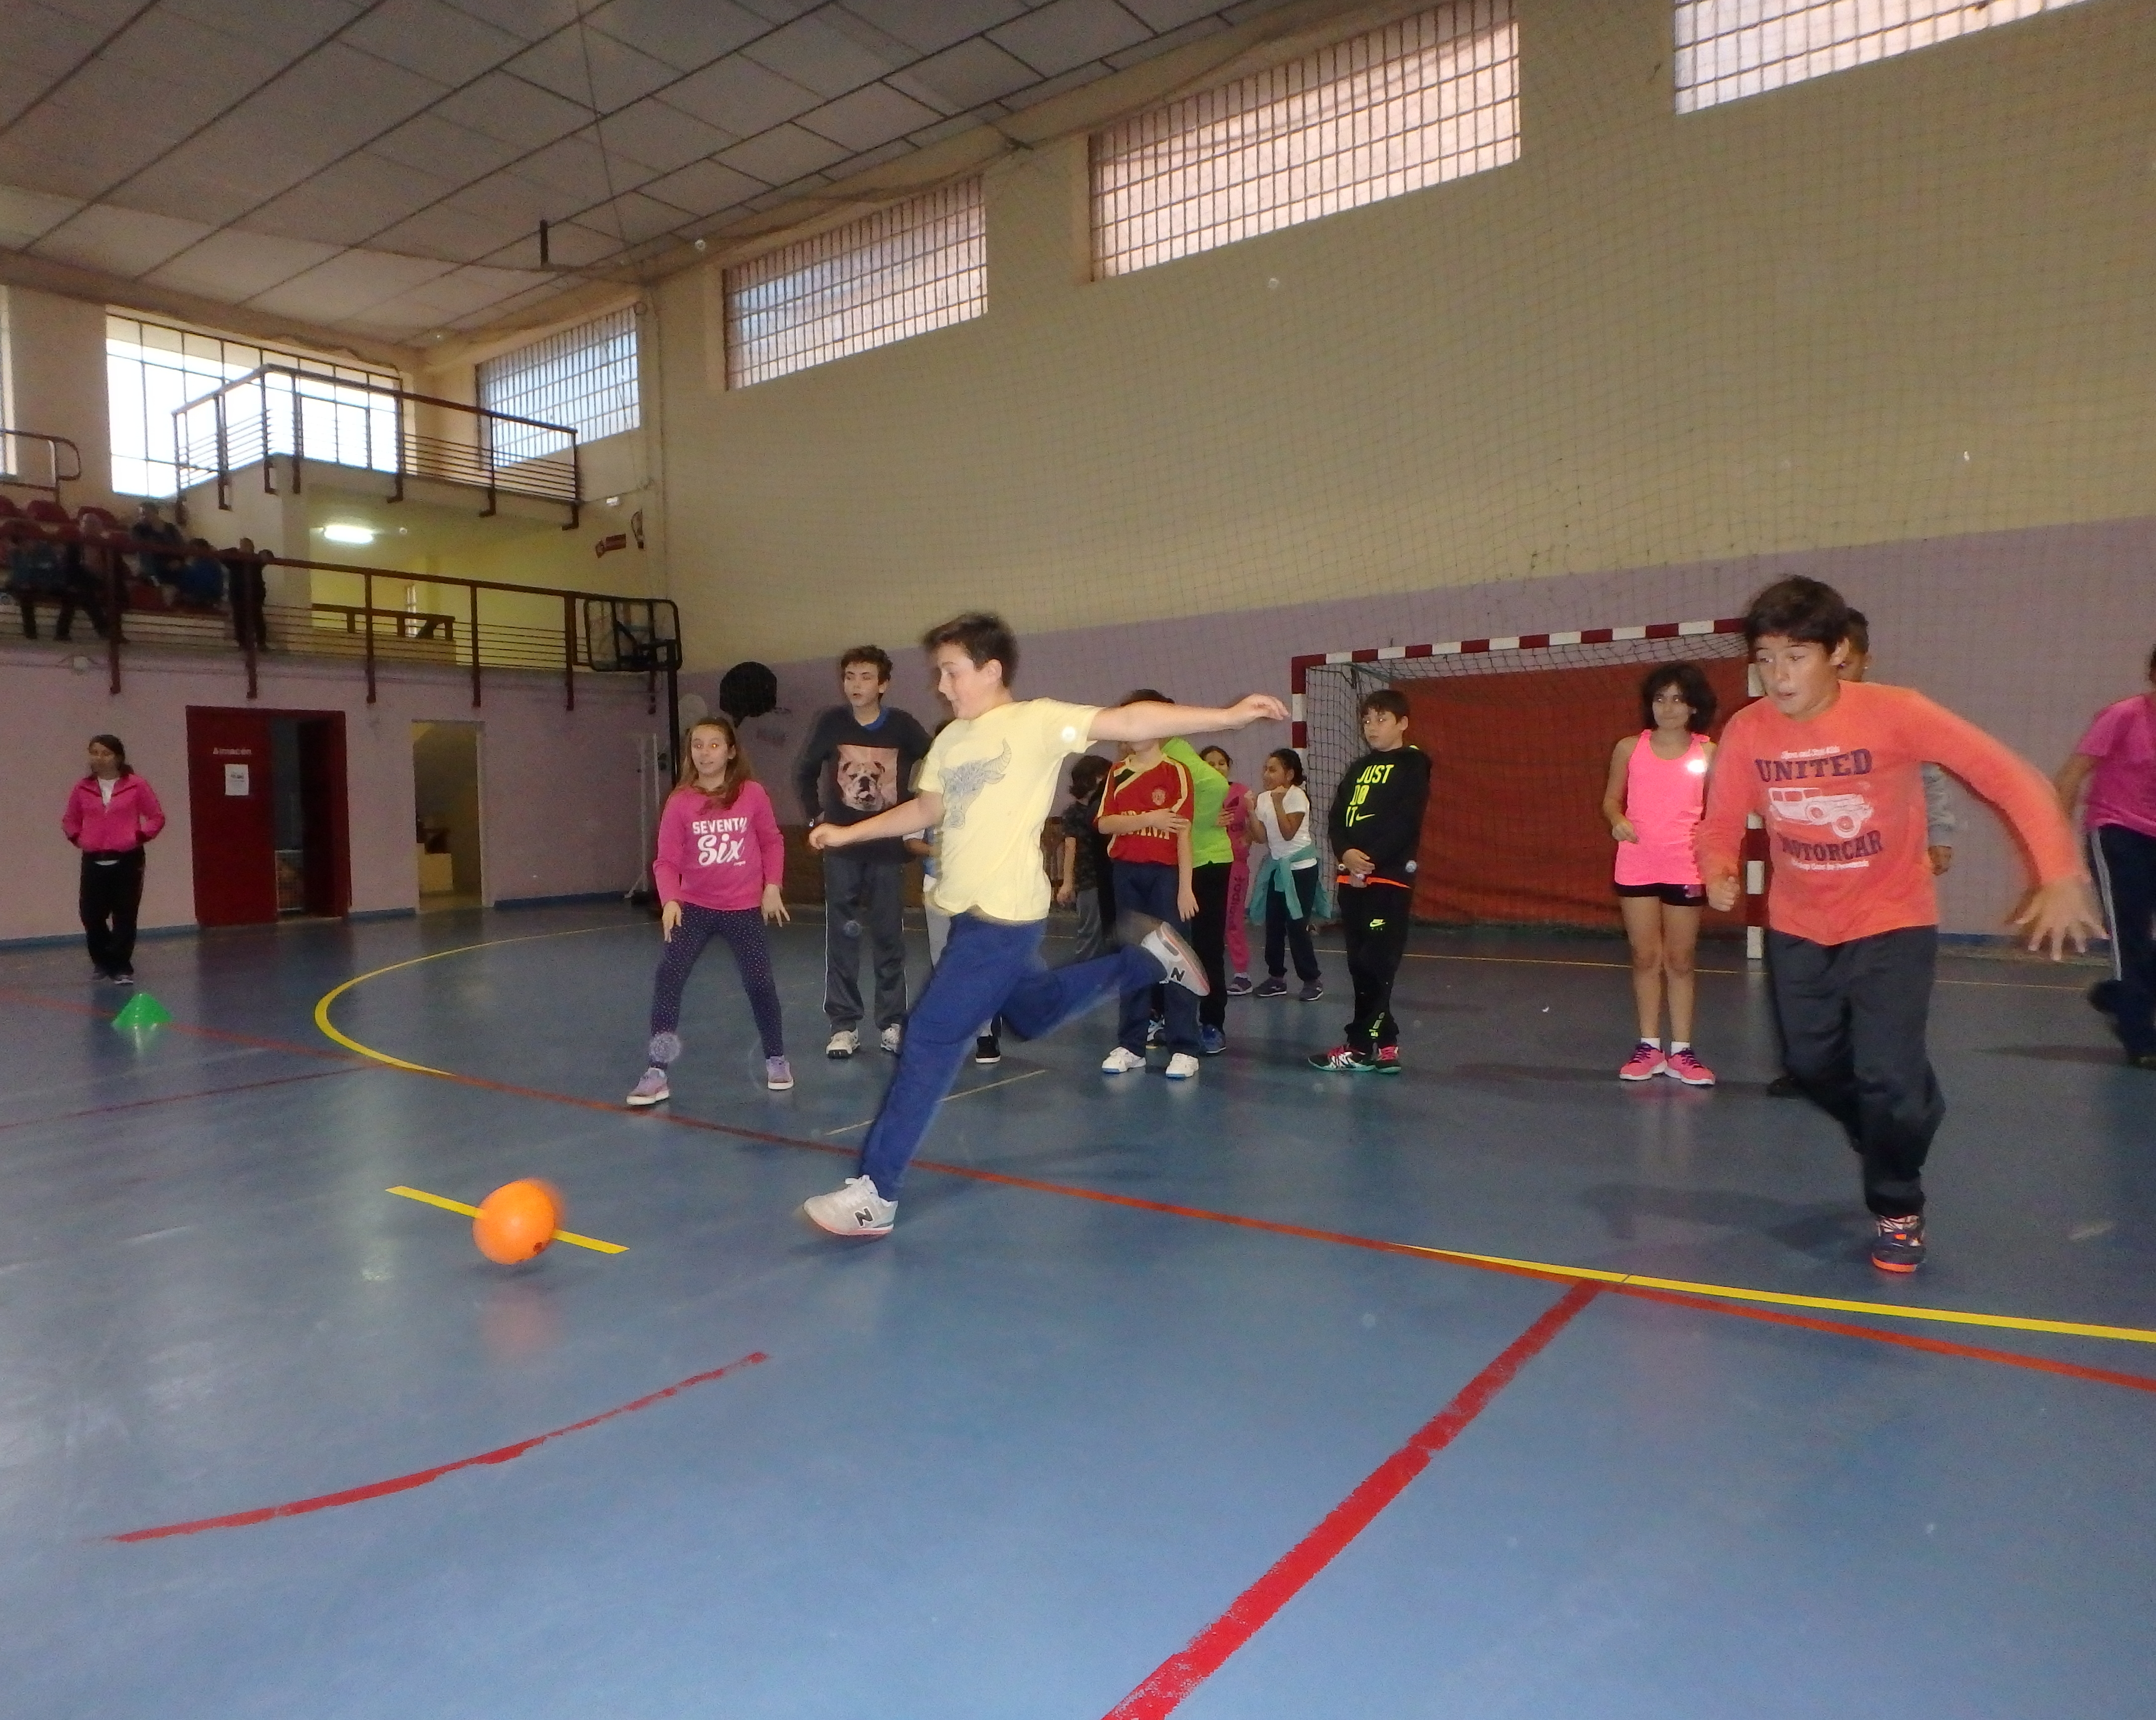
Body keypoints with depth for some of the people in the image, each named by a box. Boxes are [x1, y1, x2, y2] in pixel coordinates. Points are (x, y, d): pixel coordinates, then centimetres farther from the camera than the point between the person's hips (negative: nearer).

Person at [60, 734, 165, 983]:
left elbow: (157, 817, 3)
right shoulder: (82, 788, 6)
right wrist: (78, 839, 6)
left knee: (125, 916, -1)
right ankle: (104, 961, 27)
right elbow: (69, 820, 21)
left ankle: (121, 968, 9)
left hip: (127, 861, -3)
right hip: (94, 862, 3)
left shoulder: (136, 785, -3)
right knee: (92, 916, 4)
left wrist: (140, 836, -7)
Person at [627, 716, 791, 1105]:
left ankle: (776, 1059, 29)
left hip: (744, 908, 0)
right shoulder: (680, 801, -9)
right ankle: (656, 1073, -3)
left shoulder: (752, 794, -8)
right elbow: (667, 860, -9)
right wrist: (670, 901, -23)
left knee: (760, 982, 6)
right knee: (668, 978, -11)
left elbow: (772, 842, 4)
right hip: (694, 907, 0)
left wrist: (772, 887, -1)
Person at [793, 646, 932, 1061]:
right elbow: (804, 772, 10)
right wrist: (815, 816, 5)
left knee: (889, 937, 4)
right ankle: (844, 1025, 11)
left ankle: (892, 1024, 14)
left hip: (888, 847, -1)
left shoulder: (902, 727, -7)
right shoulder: (832, 723, -4)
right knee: (841, 936, 3)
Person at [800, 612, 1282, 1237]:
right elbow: (927, 810, 26)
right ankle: (1150, 957, 38)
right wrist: (849, 832, 24)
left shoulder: (1037, 721, -11)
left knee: (930, 1040, -10)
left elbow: (1129, 721, -19)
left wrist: (1228, 716, -26)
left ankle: (875, 1193, -2)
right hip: (968, 912, 9)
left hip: (1004, 916, -9)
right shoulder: (950, 741, 12)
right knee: (1032, 1014, 24)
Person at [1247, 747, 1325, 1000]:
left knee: (1297, 925, -7)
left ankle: (1312, 979, 5)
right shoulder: (1263, 798, 5)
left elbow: (1289, 833, -23)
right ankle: (1276, 977, 20)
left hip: (1301, 868, -7)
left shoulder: (1297, 796, -13)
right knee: (1273, 924, 9)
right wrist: (1251, 811, -9)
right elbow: (1262, 837, 0)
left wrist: (1278, 803, -24)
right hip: (1277, 867, 7)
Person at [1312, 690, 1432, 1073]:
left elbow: (1405, 823, -12)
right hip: (1352, 878, 7)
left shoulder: (1414, 765, 0)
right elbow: (1337, 818, 10)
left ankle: (1361, 1046, -3)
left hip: (1390, 878, -7)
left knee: (1375, 965, -8)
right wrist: (1346, 853, -9)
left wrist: (1371, 860, -18)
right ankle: (1384, 1045, 14)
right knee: (1360, 966, 7)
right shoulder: (1359, 768, 20)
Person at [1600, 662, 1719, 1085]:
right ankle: (1649, 1047, 16)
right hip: (1636, 867, 1)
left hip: (1685, 869, -1)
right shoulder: (1630, 748, 1)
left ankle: (1681, 1050, 15)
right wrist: (1617, 821, -13)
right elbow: (1611, 800, 8)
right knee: (1645, 957, 8)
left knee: (1680, 959, 7)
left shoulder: (1708, 754, -2)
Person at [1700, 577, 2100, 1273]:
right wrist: (1719, 871, -28)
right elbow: (1721, 824, -4)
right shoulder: (1746, 732, -13)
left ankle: (1899, 1209, 17)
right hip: (1797, 929, 4)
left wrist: (2061, 875, -34)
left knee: (1889, 1073, -13)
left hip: (1892, 923, -3)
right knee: (1812, 1065, 14)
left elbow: (2011, 775, -22)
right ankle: (1889, 1153, 48)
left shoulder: (1894, 713, -22)